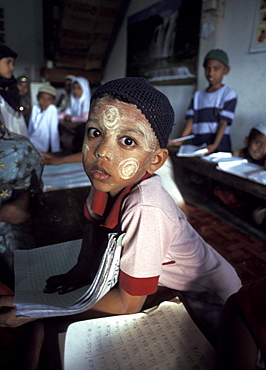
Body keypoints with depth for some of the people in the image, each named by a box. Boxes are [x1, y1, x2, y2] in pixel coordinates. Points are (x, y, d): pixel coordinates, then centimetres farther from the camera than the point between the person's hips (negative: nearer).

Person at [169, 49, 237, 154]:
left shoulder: (229, 94, 3)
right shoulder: (198, 95, 17)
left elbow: (224, 122, -8)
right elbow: (191, 120, 9)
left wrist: (215, 145, -23)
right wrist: (180, 141, -7)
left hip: (219, 146, -3)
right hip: (198, 146, 3)